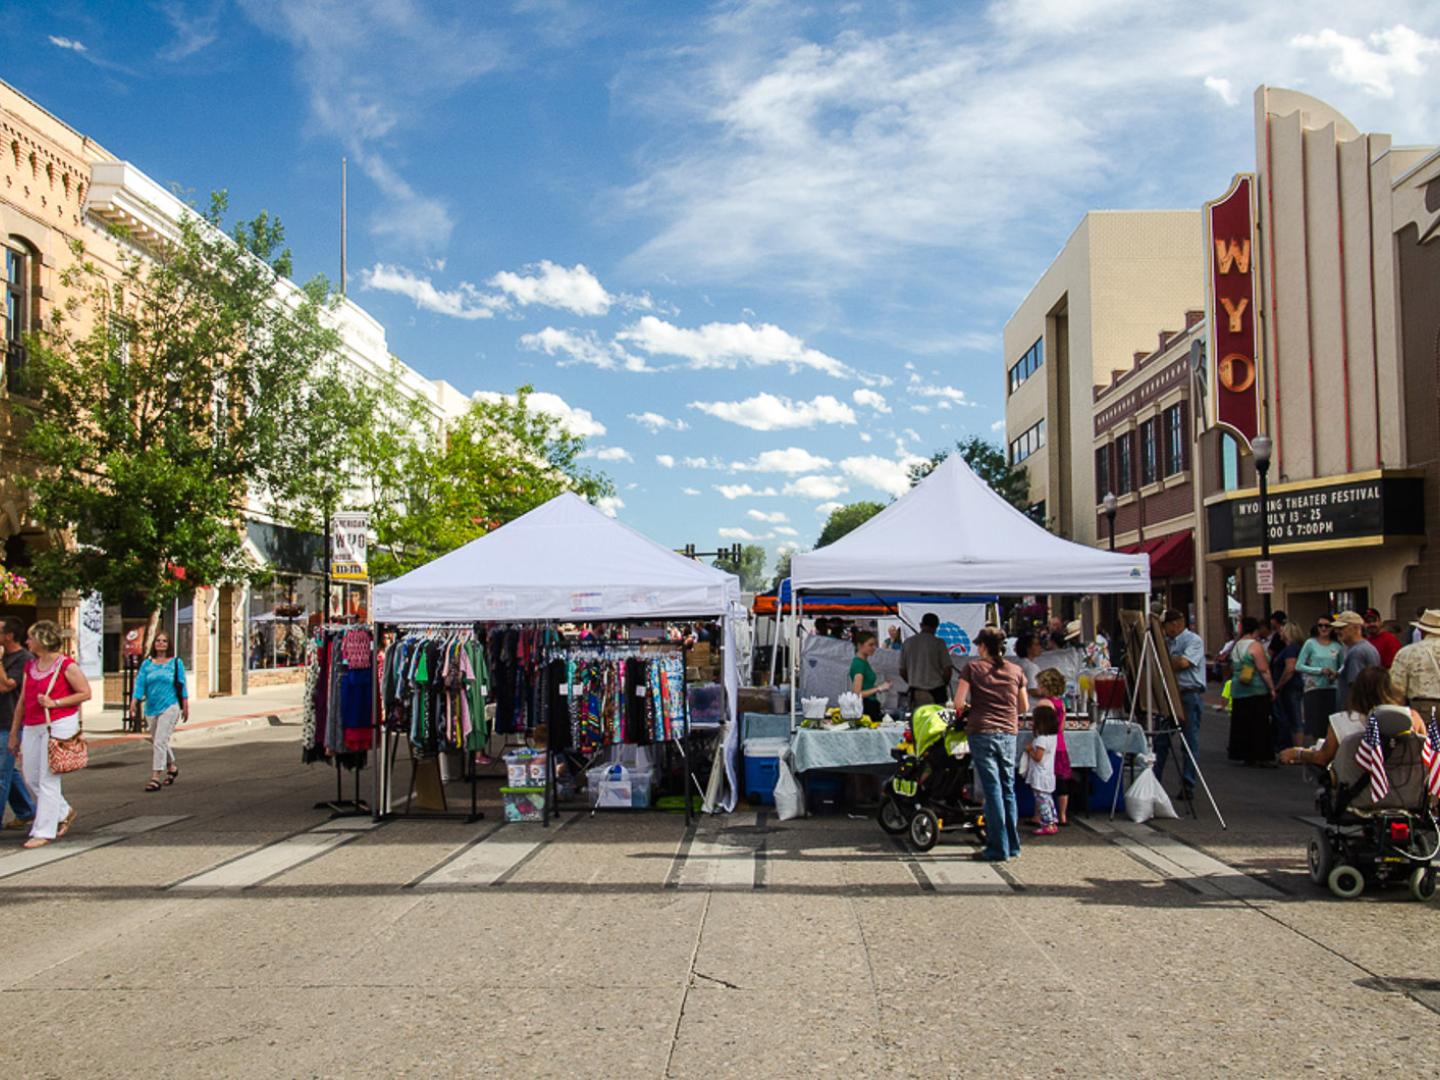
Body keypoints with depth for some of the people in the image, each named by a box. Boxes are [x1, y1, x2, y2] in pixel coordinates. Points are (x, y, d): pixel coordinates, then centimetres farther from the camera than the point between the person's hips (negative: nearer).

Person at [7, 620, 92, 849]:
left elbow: (85, 693, -9)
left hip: (58, 725, -8)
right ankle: (64, 812, 31)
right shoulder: (30, 667, 13)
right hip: (32, 727, 8)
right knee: (31, 777, 11)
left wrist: (55, 703, -16)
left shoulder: (66, 665, -9)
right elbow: (22, 701, 16)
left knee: (48, 779, -5)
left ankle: (44, 831, 3)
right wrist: (14, 732, 16)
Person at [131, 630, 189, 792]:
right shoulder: (147, 664, 9)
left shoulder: (176, 663, 2)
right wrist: (135, 702, -13)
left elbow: (182, 686, 2)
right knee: (157, 742, 16)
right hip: (151, 709, 5)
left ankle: (156, 777, -12)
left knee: (160, 742, -13)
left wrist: (185, 707, 0)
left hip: (170, 707, -5)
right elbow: (140, 683, 1)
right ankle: (172, 767, 37)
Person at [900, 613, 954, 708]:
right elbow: (948, 670, -8)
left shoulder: (908, 643, 4)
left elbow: (902, 671, 8)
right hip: (936, 692, -3)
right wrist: (943, 685, 10)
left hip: (916, 693, 4)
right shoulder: (938, 643, -6)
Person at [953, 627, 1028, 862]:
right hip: (1008, 734, 3)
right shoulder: (1016, 671, 7)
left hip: (982, 733, -3)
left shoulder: (973, 668, -2)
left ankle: (998, 849, 1)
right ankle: (1013, 846, 19)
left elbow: (958, 703, -7)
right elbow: (1024, 707, 13)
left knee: (993, 790, -1)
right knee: (1008, 789, 13)